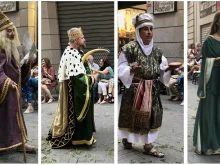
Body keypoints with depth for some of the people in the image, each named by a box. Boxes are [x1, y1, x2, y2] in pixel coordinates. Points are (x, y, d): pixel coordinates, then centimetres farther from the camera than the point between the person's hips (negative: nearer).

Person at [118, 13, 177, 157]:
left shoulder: (156, 51, 6)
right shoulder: (129, 48, -10)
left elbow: (159, 71, 12)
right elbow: (120, 69, -9)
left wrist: (168, 68, -6)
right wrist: (131, 70, -27)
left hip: (152, 90, 5)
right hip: (134, 89, -4)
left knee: (150, 115, 8)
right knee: (131, 115, 5)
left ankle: (148, 145, 21)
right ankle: (126, 138, 31)